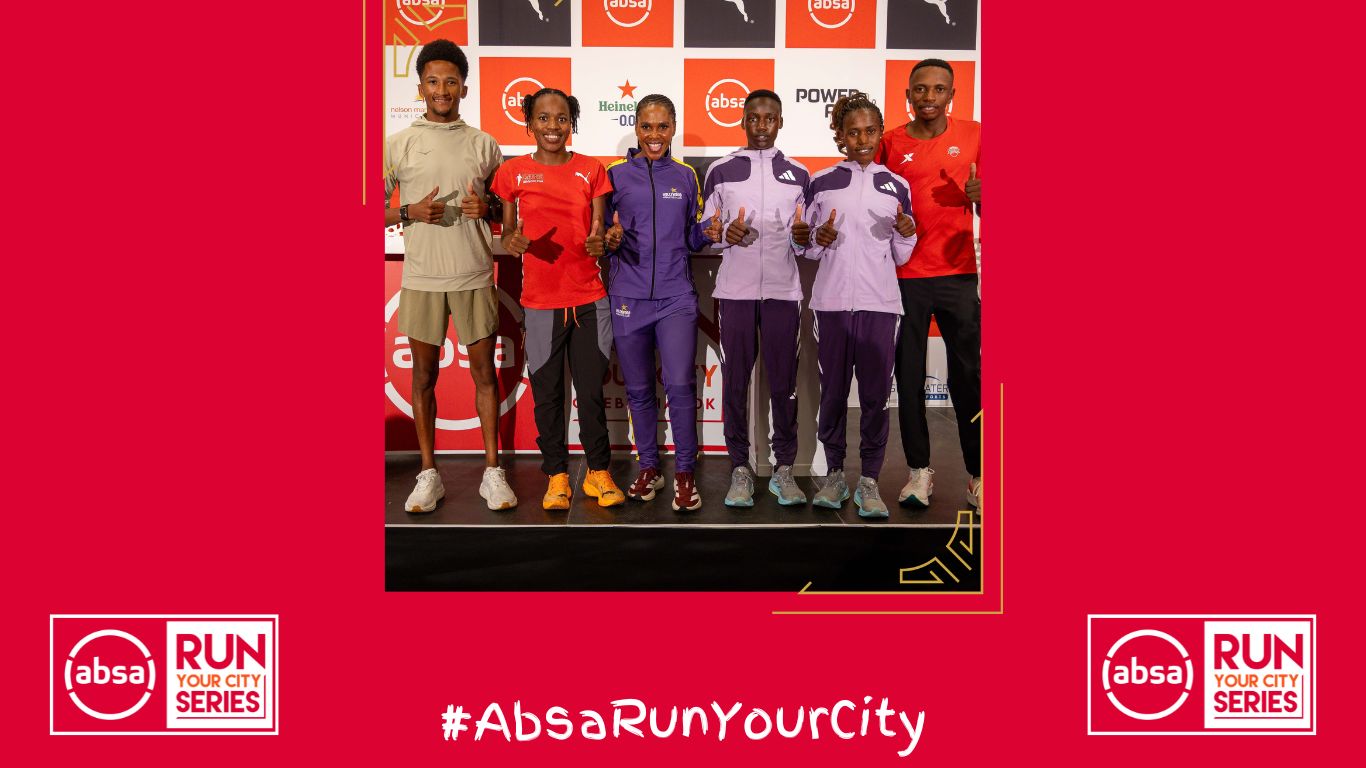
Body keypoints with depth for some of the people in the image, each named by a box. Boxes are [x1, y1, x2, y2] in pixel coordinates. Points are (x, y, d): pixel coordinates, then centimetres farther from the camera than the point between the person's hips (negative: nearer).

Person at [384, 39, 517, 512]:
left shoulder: (483, 144, 5)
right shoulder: (398, 144, 1)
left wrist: (487, 207, -8)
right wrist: (410, 213, -15)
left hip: (474, 276, 1)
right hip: (421, 278, 0)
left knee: (484, 371, 5)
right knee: (424, 375, 7)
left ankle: (492, 470, 15)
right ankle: (428, 474, 17)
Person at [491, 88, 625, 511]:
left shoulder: (592, 170, 4)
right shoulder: (513, 173, 1)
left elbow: (601, 230, 4)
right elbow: (506, 234, 7)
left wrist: (600, 242, -19)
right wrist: (512, 241, -16)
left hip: (590, 297, 1)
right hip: (540, 301, 0)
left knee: (592, 390, 5)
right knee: (547, 393, 6)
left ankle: (598, 472, 20)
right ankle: (556, 476, 20)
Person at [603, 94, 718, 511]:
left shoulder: (686, 176, 9)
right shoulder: (616, 175, 5)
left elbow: (691, 238, 14)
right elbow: (601, 232, 7)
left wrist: (709, 234, -7)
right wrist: (610, 240, -15)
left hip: (676, 296, 0)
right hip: (628, 297, 1)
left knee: (680, 384, -12)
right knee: (638, 389, 8)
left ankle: (685, 473, 3)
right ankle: (649, 467, 24)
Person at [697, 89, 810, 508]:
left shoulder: (798, 174, 11)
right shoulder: (720, 171, 8)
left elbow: (803, 241, 14)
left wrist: (803, 238, -8)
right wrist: (726, 235, -13)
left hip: (783, 289, 1)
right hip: (735, 289, -1)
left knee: (783, 382, 2)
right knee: (735, 380, 1)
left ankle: (784, 469, 10)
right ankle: (740, 469, 9)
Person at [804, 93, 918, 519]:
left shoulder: (897, 186, 9)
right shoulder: (821, 182, 7)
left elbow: (900, 257, 12)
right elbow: (806, 247, 11)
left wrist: (906, 234, -9)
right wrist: (820, 239, -10)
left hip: (879, 303, 0)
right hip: (832, 301, 0)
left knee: (876, 394, -1)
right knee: (833, 391, 4)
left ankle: (869, 481, 8)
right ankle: (835, 474, 17)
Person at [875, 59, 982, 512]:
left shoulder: (972, 136, 5)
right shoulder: (891, 143, 5)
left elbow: (982, 204, 10)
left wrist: (980, 195, -12)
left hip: (959, 273, 0)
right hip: (905, 275, 1)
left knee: (968, 376, 0)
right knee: (909, 376, 5)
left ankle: (978, 475, 9)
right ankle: (919, 470, 16)